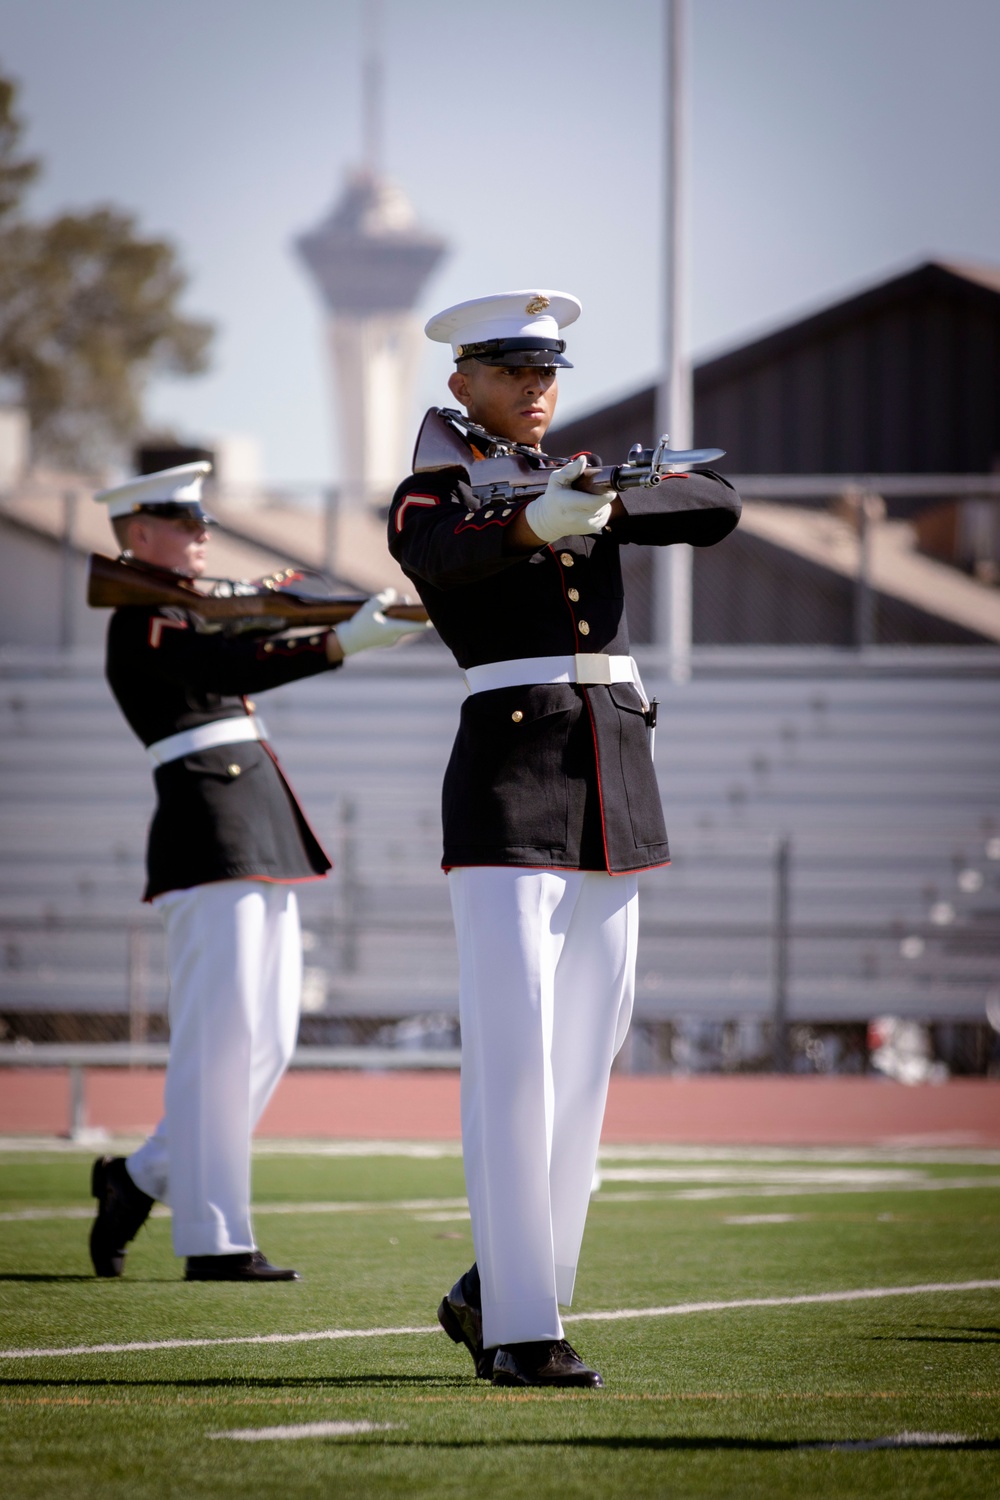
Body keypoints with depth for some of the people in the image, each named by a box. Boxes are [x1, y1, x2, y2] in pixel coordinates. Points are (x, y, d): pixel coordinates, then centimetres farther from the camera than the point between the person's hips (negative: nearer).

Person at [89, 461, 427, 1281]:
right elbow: (231, 671, -25)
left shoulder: (189, 615, 22)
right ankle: (215, 1239, -4)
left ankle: (142, 1176, 19)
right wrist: (342, 642, -34)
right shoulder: (140, 623, -10)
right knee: (221, 1038, -8)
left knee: (268, 1039, 8)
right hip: (208, 834, -10)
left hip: (262, 839, 10)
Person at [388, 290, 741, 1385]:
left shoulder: (590, 479, 17)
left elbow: (718, 511, 0)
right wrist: (533, 523, -45)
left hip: (617, 786, 6)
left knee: (587, 1058, 7)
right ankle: (520, 1329, -12)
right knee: (514, 1057, -11)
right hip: (507, 789, -6)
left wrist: (610, 503, -19)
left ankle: (495, 1289, 18)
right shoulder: (432, 494, 1)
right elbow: (436, 556, -24)